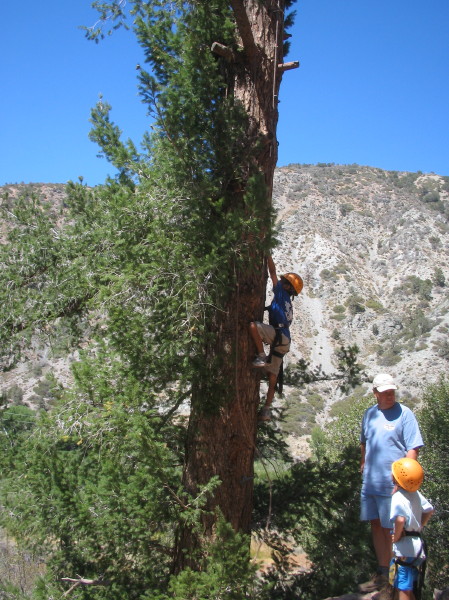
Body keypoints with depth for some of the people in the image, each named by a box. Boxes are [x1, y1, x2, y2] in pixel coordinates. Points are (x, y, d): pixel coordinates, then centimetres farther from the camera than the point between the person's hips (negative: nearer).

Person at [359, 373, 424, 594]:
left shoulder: (404, 414, -10)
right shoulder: (369, 414, 8)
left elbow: (413, 448, -12)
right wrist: (363, 463, 15)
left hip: (392, 484, -6)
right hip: (370, 482, 6)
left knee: (391, 530, 2)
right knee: (376, 526, 14)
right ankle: (382, 573, 27)